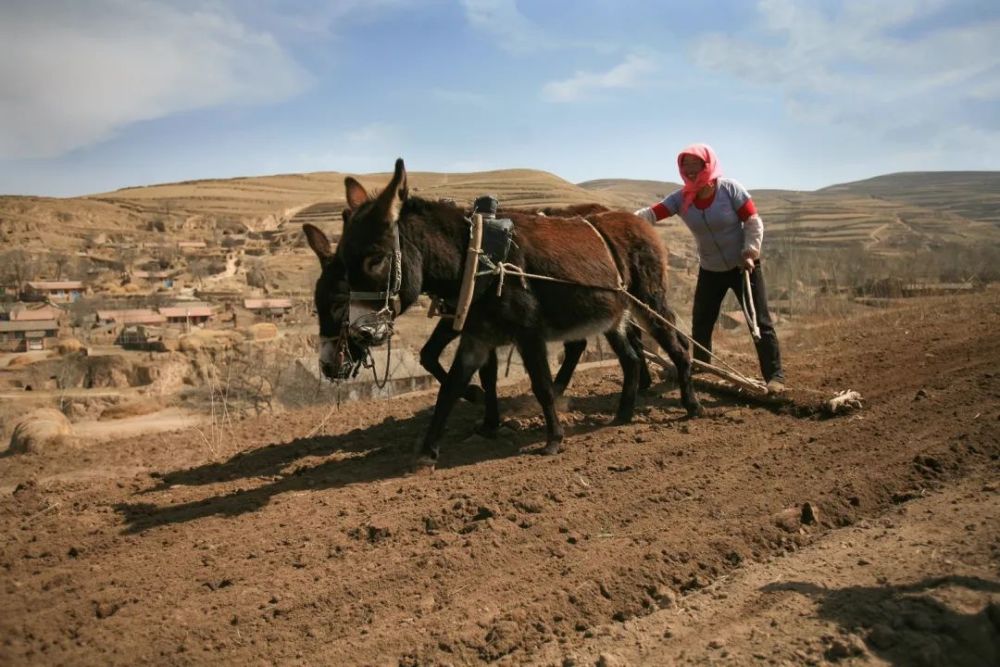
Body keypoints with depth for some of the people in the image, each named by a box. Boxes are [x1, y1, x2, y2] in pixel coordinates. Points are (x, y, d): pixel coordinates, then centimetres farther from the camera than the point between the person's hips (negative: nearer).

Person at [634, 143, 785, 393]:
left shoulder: (730, 189, -15)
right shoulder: (681, 198, -8)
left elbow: (753, 222, -12)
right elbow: (651, 213, -18)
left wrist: (750, 253, -22)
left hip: (743, 265, -3)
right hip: (710, 270, 4)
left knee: (759, 320, -6)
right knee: (700, 321, 8)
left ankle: (774, 374, -2)